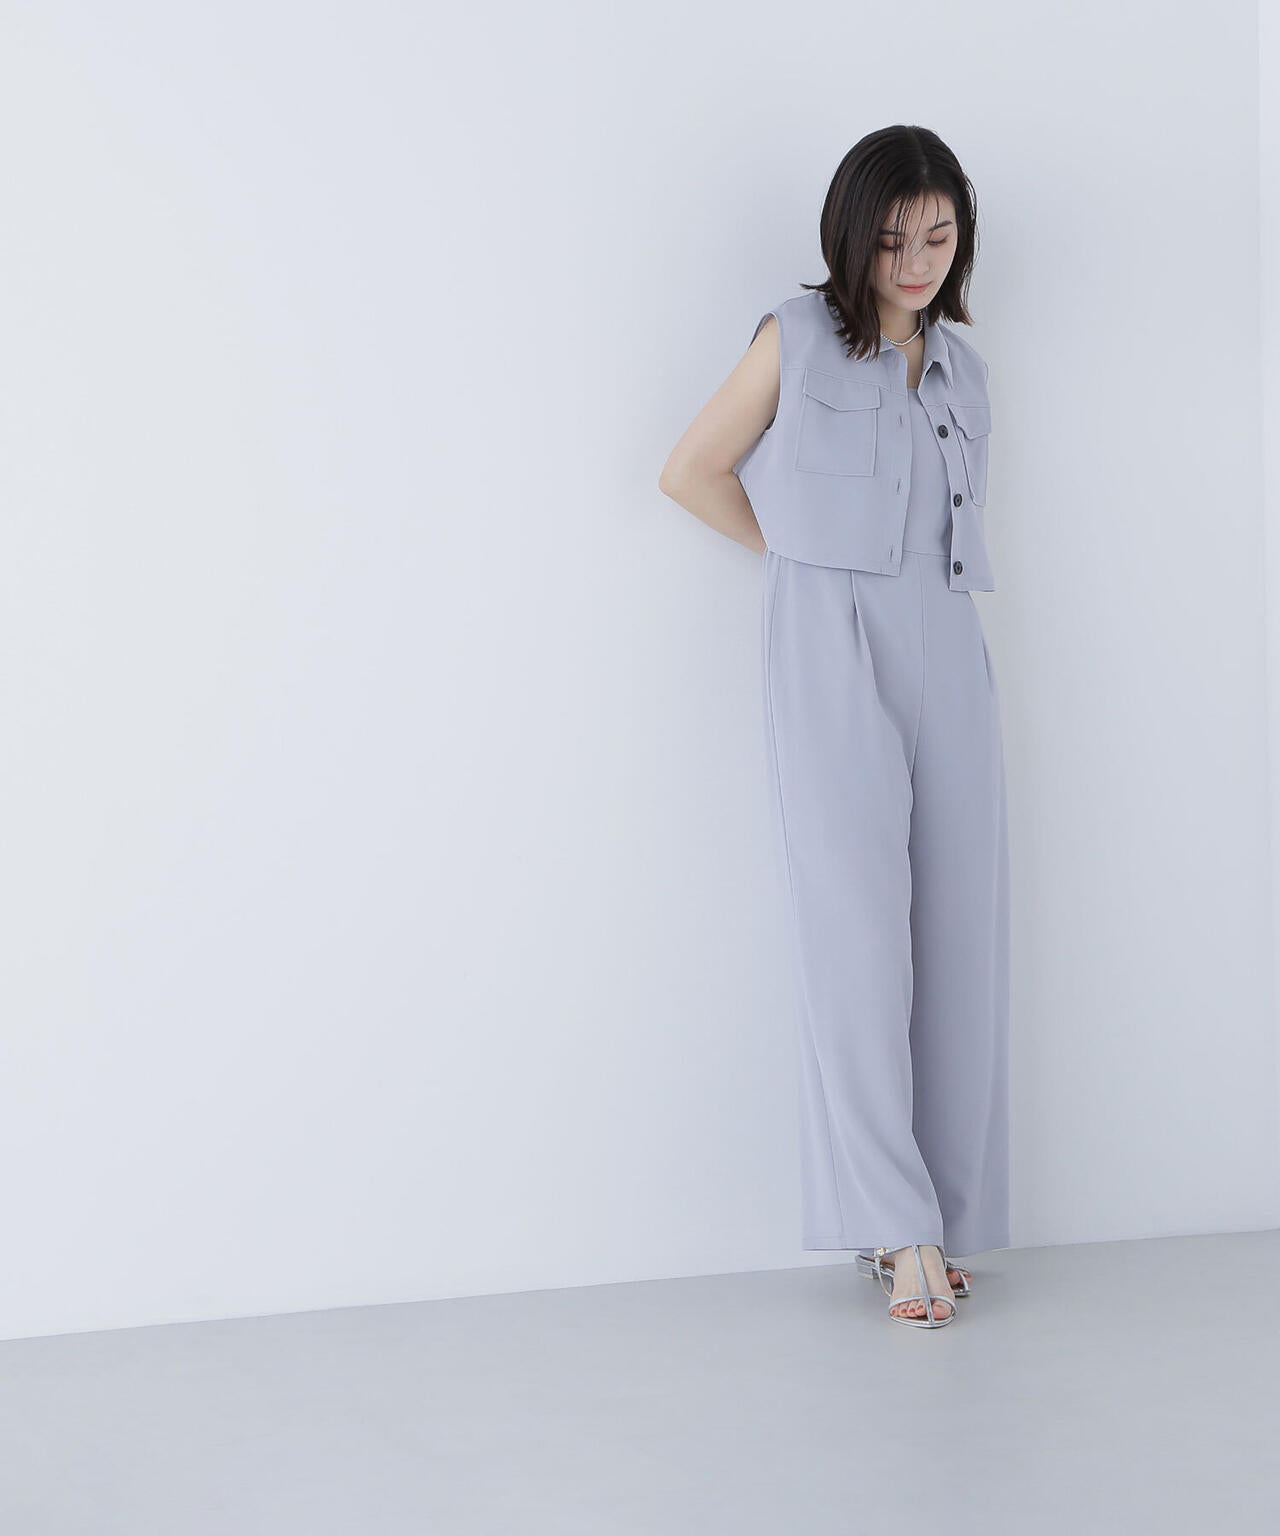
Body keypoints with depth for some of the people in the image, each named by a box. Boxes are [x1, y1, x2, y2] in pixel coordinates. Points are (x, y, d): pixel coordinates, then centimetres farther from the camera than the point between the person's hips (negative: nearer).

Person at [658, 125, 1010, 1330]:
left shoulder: (961, 368, 19)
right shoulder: (799, 336, 5)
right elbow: (693, 472, 8)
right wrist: (812, 555, 9)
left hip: (944, 646, 5)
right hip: (830, 644, -5)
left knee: (957, 931, -1)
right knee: (856, 922, -13)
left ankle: (934, 1216, 6)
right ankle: (895, 1224, -13)